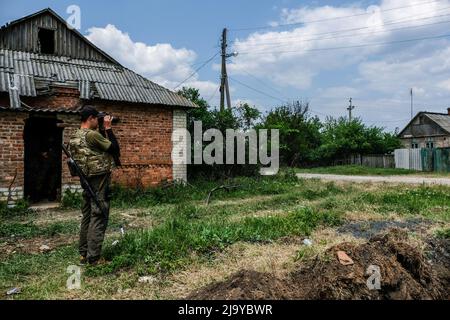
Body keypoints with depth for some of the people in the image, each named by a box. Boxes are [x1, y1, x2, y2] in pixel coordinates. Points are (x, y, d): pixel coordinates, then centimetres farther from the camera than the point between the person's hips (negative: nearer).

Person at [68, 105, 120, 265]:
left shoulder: (74, 137, 10)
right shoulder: (92, 135, -17)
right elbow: (115, 149, -12)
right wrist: (108, 128, -6)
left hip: (86, 181, 9)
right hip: (100, 181, -9)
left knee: (87, 217, 15)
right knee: (98, 219, -4)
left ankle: (83, 255, 23)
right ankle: (93, 258, 0)